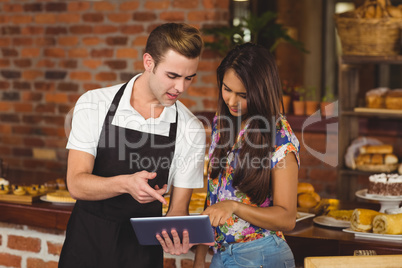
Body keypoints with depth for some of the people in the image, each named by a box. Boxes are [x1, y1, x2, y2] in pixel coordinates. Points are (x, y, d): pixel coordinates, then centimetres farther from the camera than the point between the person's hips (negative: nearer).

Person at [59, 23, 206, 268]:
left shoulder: (191, 130, -7)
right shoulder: (94, 105, -9)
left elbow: (178, 207, -3)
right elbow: (77, 185, -14)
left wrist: (176, 238, -25)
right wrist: (125, 184, -32)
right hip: (86, 244, 0)